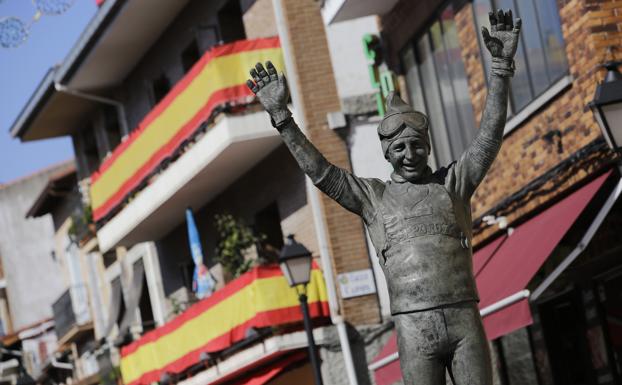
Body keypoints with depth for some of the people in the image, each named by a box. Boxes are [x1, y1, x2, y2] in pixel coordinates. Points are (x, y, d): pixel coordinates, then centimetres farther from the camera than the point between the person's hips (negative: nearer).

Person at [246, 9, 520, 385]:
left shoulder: (453, 181, 10)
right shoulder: (373, 196, 10)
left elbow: (491, 132, 1)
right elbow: (319, 170, 3)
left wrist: (502, 64, -8)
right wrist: (280, 114, -5)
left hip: (466, 321, 1)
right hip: (415, 328, 0)